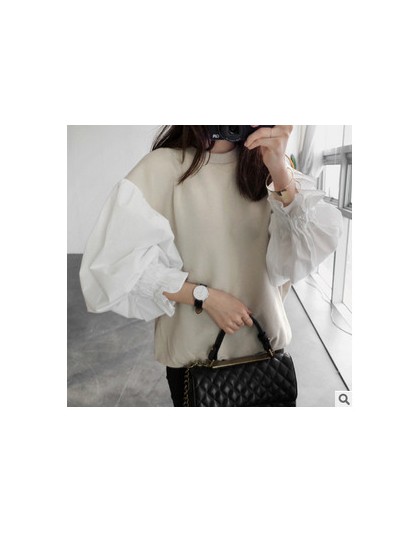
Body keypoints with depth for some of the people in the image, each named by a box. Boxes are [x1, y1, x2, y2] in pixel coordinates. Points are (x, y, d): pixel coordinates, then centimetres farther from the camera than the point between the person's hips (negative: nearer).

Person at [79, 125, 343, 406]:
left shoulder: (268, 164, -1)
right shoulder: (164, 165, -12)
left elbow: (322, 239, -13)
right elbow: (118, 260, -16)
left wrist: (281, 173, -28)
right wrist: (204, 297, -20)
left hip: (264, 343, 4)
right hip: (193, 351, -3)